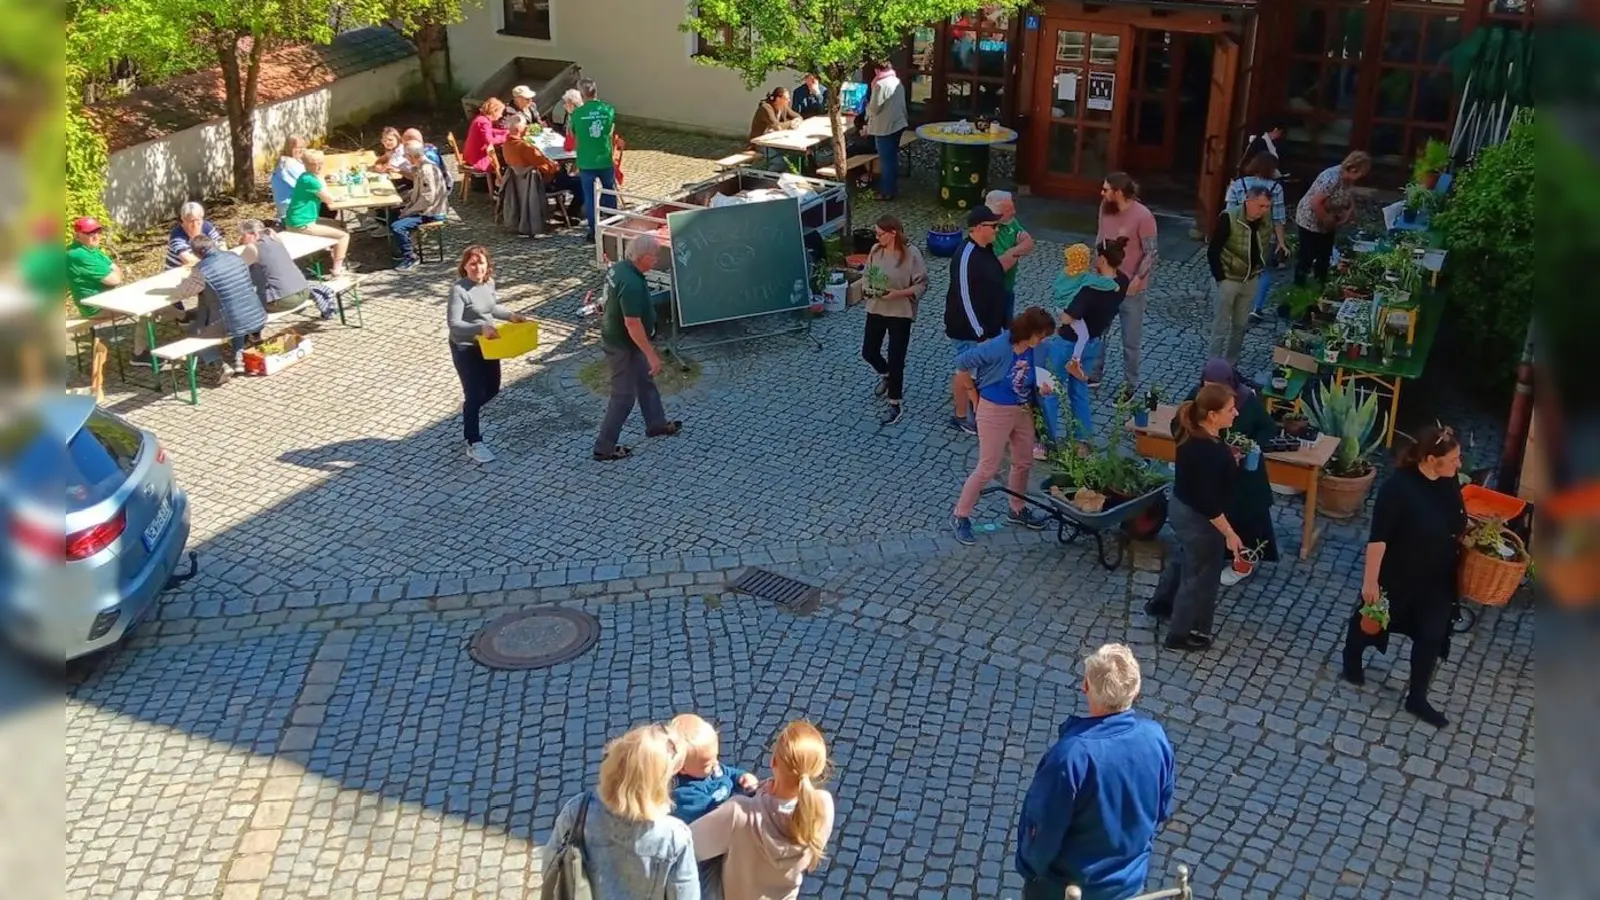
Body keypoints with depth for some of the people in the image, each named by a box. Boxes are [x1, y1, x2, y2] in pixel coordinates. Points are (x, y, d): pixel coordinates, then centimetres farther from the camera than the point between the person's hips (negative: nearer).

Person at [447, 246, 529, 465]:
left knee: (492, 389, 19)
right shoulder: (459, 290, -23)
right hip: (465, 348, -7)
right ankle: (474, 444, 14)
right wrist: (480, 328, -39)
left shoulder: (489, 283, -1)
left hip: (486, 344, 7)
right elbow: (453, 324, -28)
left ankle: (469, 411, 50)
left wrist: (511, 315, 2)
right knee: (475, 394, 0)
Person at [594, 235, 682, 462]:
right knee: (624, 396, 4)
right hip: (623, 346, -10)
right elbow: (632, 324, -32)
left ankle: (656, 424, 46)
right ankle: (604, 448, 14)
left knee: (646, 381, 26)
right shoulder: (631, 284, -33)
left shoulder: (620, 267, -2)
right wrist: (652, 355, -25)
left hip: (617, 337, 10)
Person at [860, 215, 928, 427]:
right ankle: (887, 376, 49)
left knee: (895, 360, -1)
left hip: (900, 313, -6)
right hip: (875, 309, 6)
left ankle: (894, 405, 13)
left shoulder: (911, 254, -18)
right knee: (868, 352, 17)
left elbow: (921, 285, -14)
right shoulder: (875, 250, -2)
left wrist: (898, 293, -26)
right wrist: (868, 289, -10)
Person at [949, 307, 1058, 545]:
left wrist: (1043, 388, -9)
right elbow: (962, 364, -17)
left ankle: (1018, 510, 41)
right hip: (995, 412, -7)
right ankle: (961, 516, 14)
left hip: (1023, 412, 7)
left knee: (1024, 463, 19)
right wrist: (974, 392, -7)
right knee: (987, 468, -1)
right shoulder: (997, 348, -26)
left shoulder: (1034, 352, -8)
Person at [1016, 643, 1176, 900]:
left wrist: (1031, 866, -2)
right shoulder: (1156, 737, -17)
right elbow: (1163, 811, 1)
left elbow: (1042, 826, -22)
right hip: (1130, 879, 5)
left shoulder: (1071, 754, -34)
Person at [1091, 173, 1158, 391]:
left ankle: (1129, 386, 22)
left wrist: (1137, 279, -22)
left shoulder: (1143, 216, -21)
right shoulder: (1105, 208, -2)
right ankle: (1094, 375, 35)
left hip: (1130, 289, -6)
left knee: (1130, 341, 8)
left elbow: (1151, 254, -17)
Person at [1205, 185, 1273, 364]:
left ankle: (1231, 366, 25)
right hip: (1229, 279, -6)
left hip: (1250, 280, 6)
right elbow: (1212, 251, -16)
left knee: (1240, 325, 13)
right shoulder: (1229, 218, -21)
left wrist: (1259, 270, 7)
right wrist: (1220, 278, -15)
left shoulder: (1266, 220, -5)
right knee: (1221, 326, 0)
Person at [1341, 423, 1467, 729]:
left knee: (1432, 636, 12)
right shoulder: (1398, 487, -29)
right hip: (1397, 575, -5)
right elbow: (1378, 537, -24)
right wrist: (1370, 580, -22)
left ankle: (1417, 699, 29)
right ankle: (1352, 658, 50)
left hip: (1437, 579, 5)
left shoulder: (1450, 481, -9)